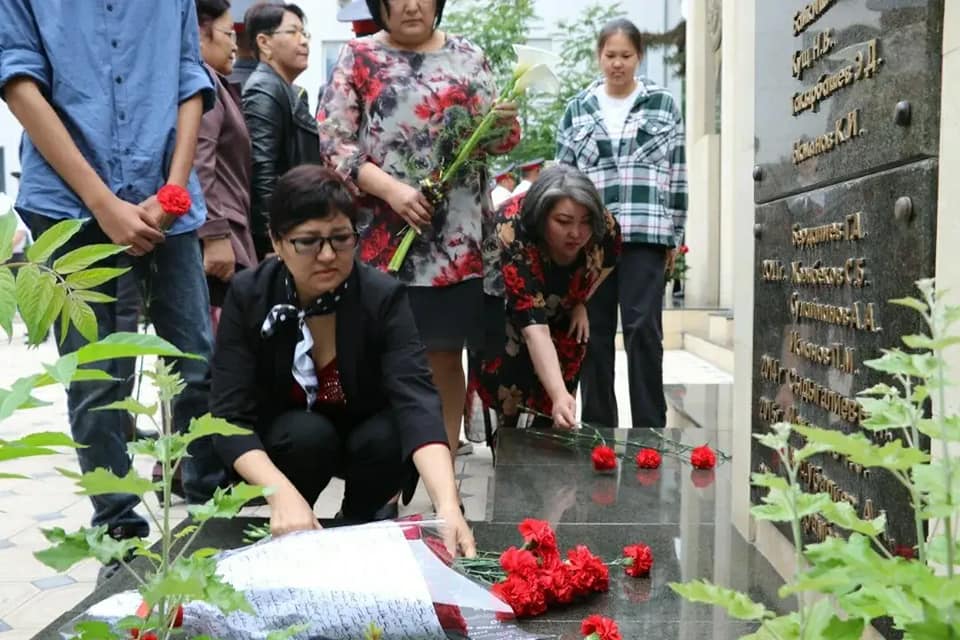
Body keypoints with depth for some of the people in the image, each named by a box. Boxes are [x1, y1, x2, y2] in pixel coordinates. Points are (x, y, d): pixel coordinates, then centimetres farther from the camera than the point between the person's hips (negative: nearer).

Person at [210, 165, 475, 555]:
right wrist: (283, 494, -44)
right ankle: (288, 528, -2)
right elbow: (230, 415, -26)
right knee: (308, 434, -32)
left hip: (365, 440, 1)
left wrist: (448, 506, -52)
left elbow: (416, 400, -36)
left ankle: (363, 522, 0)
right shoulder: (248, 296, -22)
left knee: (389, 436, -31)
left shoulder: (383, 297, -24)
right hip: (281, 444, 0)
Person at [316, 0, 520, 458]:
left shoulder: (468, 57, 13)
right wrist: (390, 188, -16)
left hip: (458, 238, 2)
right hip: (384, 237, -2)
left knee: (445, 354, 7)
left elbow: (497, 141, 15)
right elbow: (332, 141, -2)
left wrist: (505, 124, -9)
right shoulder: (358, 57, 5)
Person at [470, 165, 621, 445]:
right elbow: (535, 329, -51)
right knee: (505, 358, -21)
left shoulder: (605, 227, -31)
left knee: (570, 351, -12)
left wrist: (580, 302, -10)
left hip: (560, 296, 4)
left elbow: (606, 263, -2)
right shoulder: (515, 234, -44)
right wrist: (559, 396, -60)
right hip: (502, 291, -4)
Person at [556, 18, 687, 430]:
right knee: (595, 333, 6)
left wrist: (673, 237, 3)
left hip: (645, 235, -1)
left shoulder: (664, 105, 9)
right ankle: (597, 426, 16)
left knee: (643, 327, -7)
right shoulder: (577, 110, 11)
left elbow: (678, 176, 8)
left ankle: (650, 427, 3)